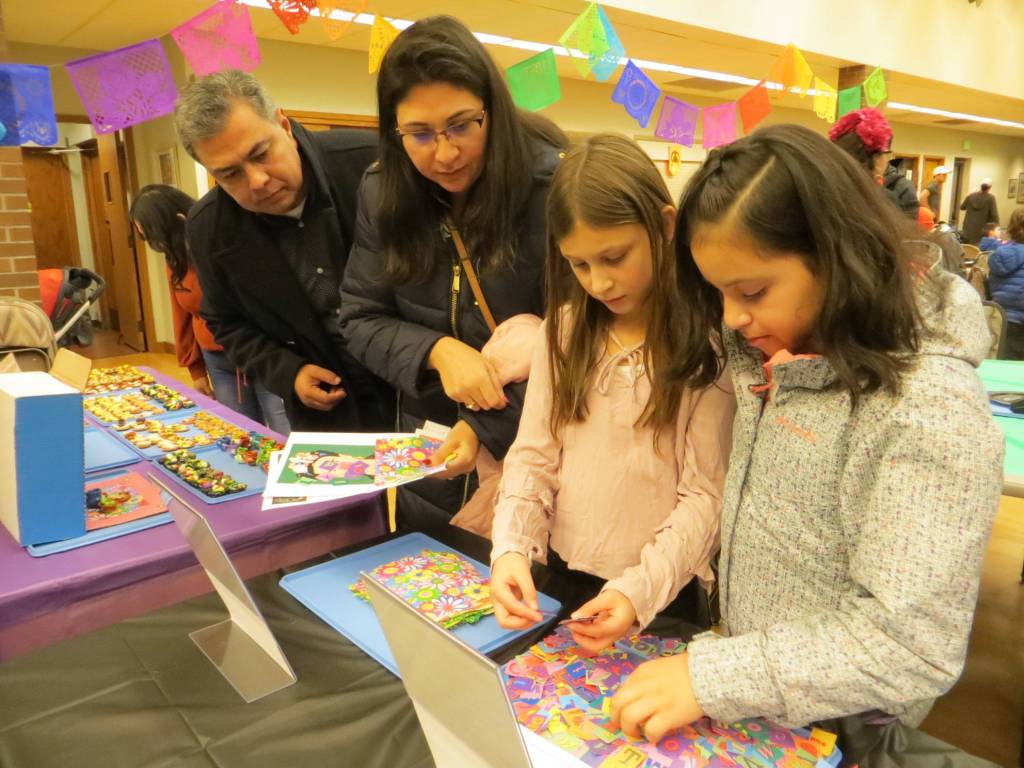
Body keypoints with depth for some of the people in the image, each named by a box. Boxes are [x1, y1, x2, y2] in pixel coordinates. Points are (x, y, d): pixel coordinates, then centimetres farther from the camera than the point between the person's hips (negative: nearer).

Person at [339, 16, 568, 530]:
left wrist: (490, 427, -27)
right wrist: (436, 350, -22)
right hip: (427, 457, 4)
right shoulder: (382, 194, -5)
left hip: (534, 452, -4)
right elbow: (359, 320, -3)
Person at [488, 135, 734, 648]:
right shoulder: (564, 332, -1)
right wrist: (511, 547, -16)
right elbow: (533, 457, -1)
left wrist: (640, 589, -27)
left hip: (662, 596, -4)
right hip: (558, 578, 4)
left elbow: (706, 495, -15)